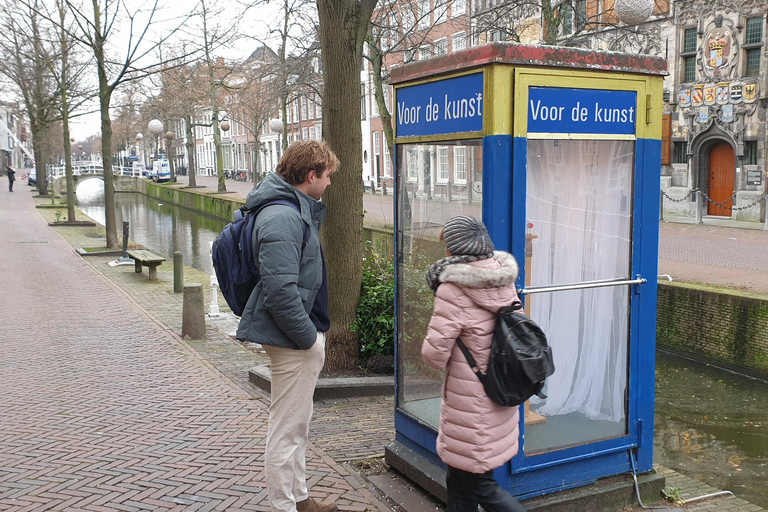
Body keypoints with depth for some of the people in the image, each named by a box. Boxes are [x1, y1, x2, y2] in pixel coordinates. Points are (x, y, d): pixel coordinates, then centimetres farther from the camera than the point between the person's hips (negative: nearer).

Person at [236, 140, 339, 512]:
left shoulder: (296, 210, 12)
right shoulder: (282, 219, -22)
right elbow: (280, 291, -28)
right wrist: (308, 337, -20)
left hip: (302, 335, 11)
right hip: (293, 340, -11)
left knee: (297, 426, 21)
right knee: (287, 430, 2)